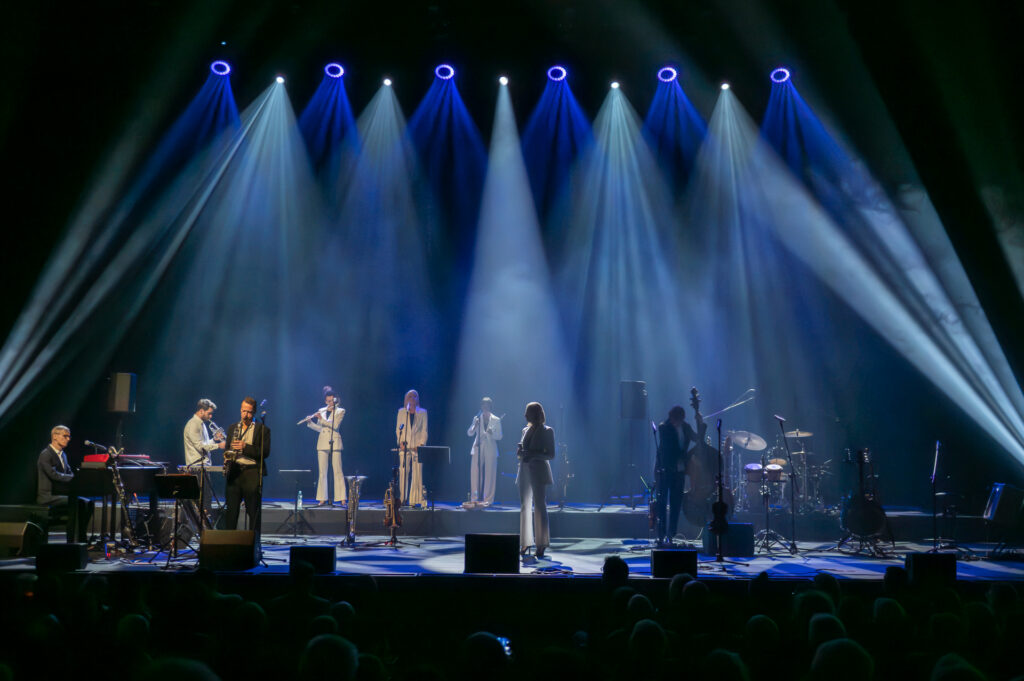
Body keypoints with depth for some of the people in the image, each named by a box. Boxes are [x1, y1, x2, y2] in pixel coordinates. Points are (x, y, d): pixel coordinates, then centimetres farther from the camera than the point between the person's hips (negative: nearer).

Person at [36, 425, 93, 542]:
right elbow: (54, 475, -24)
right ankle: (72, 541, -30)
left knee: (88, 503, -7)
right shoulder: (45, 455, -11)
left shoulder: (63, 455, 19)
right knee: (75, 502, -32)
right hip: (47, 496, -9)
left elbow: (70, 474, 15)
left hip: (60, 494, 9)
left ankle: (80, 538, -7)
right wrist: (76, 478, -27)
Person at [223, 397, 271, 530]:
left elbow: (265, 452, -6)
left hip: (252, 474, -3)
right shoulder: (232, 428, 17)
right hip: (234, 473, 3)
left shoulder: (262, 429, 3)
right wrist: (227, 459, 4)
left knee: (253, 512, -2)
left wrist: (245, 447, -17)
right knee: (230, 510, 0)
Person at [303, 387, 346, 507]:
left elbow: (335, 425, -12)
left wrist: (321, 419, -16)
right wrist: (310, 422, 2)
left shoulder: (340, 411, 3)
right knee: (322, 472, 2)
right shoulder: (321, 411, 14)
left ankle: (342, 498, -8)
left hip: (334, 443, -4)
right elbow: (319, 428, 17)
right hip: (322, 443, 4)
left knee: (337, 471, -8)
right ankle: (323, 499, 4)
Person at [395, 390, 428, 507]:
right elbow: (398, 429, 10)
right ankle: (403, 499, -1)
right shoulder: (401, 412, 13)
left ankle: (416, 500, -4)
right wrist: (400, 441, -4)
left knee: (417, 473, -6)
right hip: (404, 447, 1)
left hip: (417, 447, -1)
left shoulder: (422, 412, 10)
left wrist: (421, 444, -5)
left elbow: (424, 430, 6)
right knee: (403, 472, -5)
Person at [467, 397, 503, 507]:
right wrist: (475, 426, -17)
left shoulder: (496, 420, 6)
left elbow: (499, 436, 3)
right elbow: (470, 433, 3)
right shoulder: (477, 418, 9)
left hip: (491, 449, -1)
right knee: (475, 474, -3)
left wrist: (491, 433, -17)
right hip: (478, 448, 1)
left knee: (490, 475, -2)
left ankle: (488, 500, 3)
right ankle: (474, 498, 4)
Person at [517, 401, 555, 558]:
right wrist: (521, 452, 0)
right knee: (524, 507, 8)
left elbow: (551, 455, -6)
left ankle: (542, 545, -3)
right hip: (525, 471, 6)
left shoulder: (547, 431, -4)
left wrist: (534, 455, -20)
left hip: (538, 472, -6)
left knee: (539, 507, -7)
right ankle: (525, 543, 15)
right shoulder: (526, 430, 14)